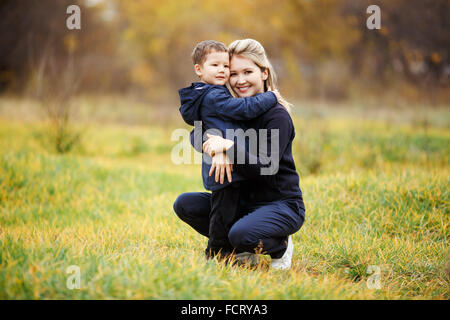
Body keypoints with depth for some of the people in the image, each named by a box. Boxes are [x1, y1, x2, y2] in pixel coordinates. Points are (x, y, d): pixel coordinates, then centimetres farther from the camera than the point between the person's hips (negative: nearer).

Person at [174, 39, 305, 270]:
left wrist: (229, 146, -35)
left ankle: (280, 246, 0)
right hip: (244, 201, 7)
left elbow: (265, 169, -23)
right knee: (184, 204, -6)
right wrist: (218, 152, -23)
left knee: (242, 234, -36)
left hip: (282, 205, -7)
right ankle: (244, 250, 7)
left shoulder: (277, 115, -15)